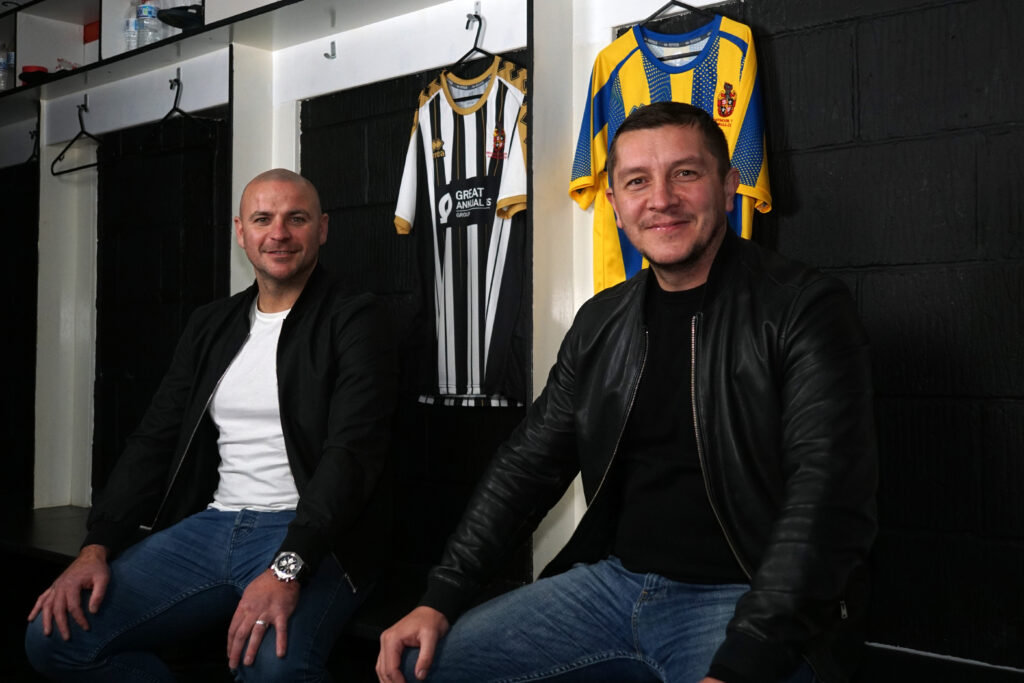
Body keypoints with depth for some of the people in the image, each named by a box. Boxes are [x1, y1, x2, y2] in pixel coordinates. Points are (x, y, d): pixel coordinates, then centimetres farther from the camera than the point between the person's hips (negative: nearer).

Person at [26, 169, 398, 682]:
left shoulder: (354, 321, -4)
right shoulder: (210, 325, 16)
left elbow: (353, 452, -16)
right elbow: (155, 441, 14)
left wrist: (287, 570, -28)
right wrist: (96, 547, 0)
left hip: (311, 537, -6)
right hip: (212, 524, 6)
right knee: (55, 636, -8)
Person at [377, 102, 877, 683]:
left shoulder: (805, 309, -10)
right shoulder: (602, 321, 10)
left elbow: (828, 501, -18)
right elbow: (530, 462, 13)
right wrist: (441, 600, 3)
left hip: (742, 603, -5)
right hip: (613, 581, 5)